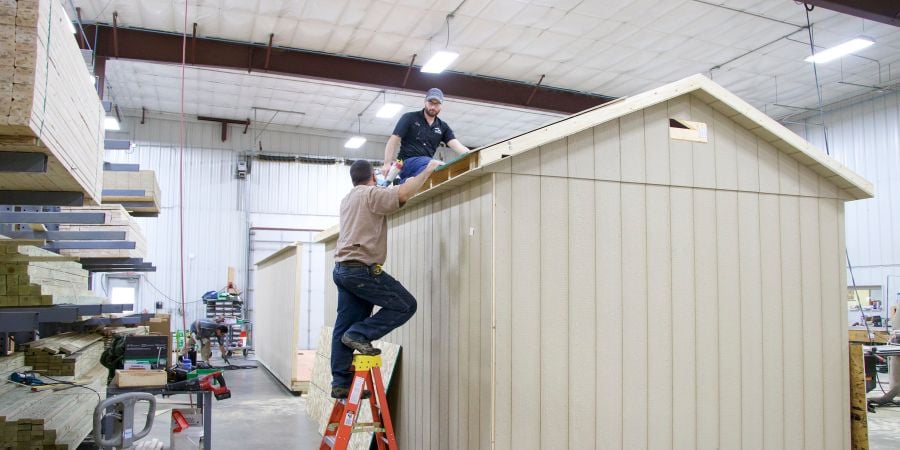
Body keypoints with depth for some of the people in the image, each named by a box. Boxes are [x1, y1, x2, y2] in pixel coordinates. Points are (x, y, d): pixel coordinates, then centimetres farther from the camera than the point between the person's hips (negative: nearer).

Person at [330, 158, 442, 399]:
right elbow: (403, 194, -21)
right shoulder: (370, 194, -6)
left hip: (342, 269, 9)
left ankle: (341, 383, 10)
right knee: (405, 305, -2)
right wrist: (427, 170, -11)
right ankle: (359, 335, -8)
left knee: (344, 328, 8)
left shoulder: (348, 199, 21)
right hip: (361, 269, -9)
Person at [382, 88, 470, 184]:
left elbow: (455, 144, 3)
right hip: (407, 162, -6)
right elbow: (393, 140, 0)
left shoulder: (443, 127, 15)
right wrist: (387, 163, -11)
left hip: (428, 164, 6)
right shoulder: (409, 118, 4)